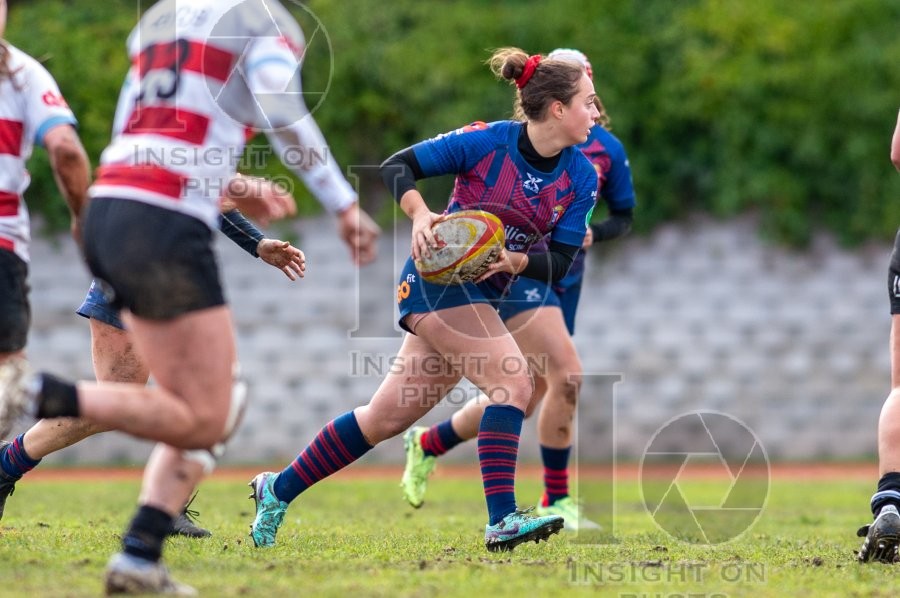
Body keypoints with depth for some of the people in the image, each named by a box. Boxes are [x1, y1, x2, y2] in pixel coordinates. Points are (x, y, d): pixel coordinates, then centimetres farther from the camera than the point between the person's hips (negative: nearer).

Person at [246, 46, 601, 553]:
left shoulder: (582, 177, -2)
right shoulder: (487, 141, -16)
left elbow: (561, 262, 0)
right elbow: (397, 166, -9)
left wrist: (515, 260, -20)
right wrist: (420, 214, -26)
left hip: (482, 296, 6)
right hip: (438, 278, -6)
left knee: (387, 417, 9)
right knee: (515, 379, -23)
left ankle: (278, 490, 22)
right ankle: (502, 520, -26)